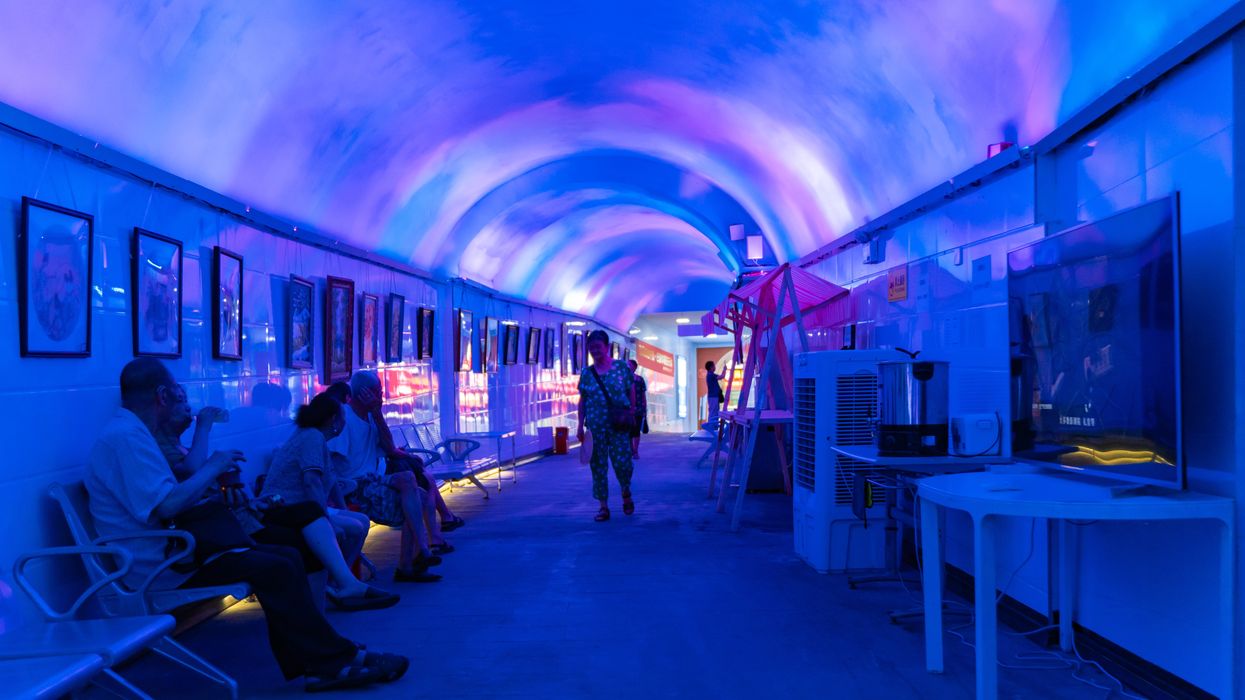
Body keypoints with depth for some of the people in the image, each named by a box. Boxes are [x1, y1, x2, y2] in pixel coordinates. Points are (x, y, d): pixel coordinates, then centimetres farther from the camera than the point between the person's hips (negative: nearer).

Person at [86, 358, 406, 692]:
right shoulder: (125, 436, -17)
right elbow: (166, 506, -27)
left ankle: (319, 665, -5)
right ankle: (336, 660, -8)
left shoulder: (130, 432, 16)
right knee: (274, 569, -20)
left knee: (287, 558, -1)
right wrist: (213, 468, -14)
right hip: (158, 567, -10)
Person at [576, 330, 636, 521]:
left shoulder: (622, 367, 0)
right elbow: (582, 400, 9)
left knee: (622, 462, -5)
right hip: (595, 426, 2)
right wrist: (580, 425, 6)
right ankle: (603, 507, 13)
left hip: (619, 425, -2)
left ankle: (626, 492, 27)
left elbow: (631, 392, 5)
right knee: (598, 465, 4)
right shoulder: (587, 373, 5)